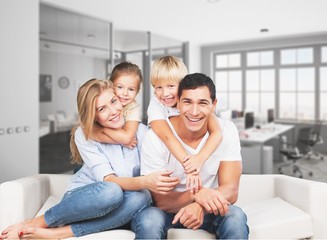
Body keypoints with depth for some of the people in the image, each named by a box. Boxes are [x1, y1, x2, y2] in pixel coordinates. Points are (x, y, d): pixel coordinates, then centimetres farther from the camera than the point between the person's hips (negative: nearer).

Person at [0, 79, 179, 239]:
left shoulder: (140, 131, -9)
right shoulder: (84, 135, -14)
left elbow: (151, 174, -10)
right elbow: (108, 180, -25)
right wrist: (145, 181, -43)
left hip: (111, 209, 3)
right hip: (83, 198, -2)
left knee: (141, 198, -33)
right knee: (111, 191, -37)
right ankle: (36, 223, -17)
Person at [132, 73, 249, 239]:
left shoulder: (227, 130, -13)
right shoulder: (155, 137, -20)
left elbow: (230, 190, -16)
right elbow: (160, 200, -19)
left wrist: (200, 206, -37)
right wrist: (196, 195, -39)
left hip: (207, 210, 2)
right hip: (166, 210, -1)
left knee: (235, 217, -28)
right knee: (149, 220, -33)